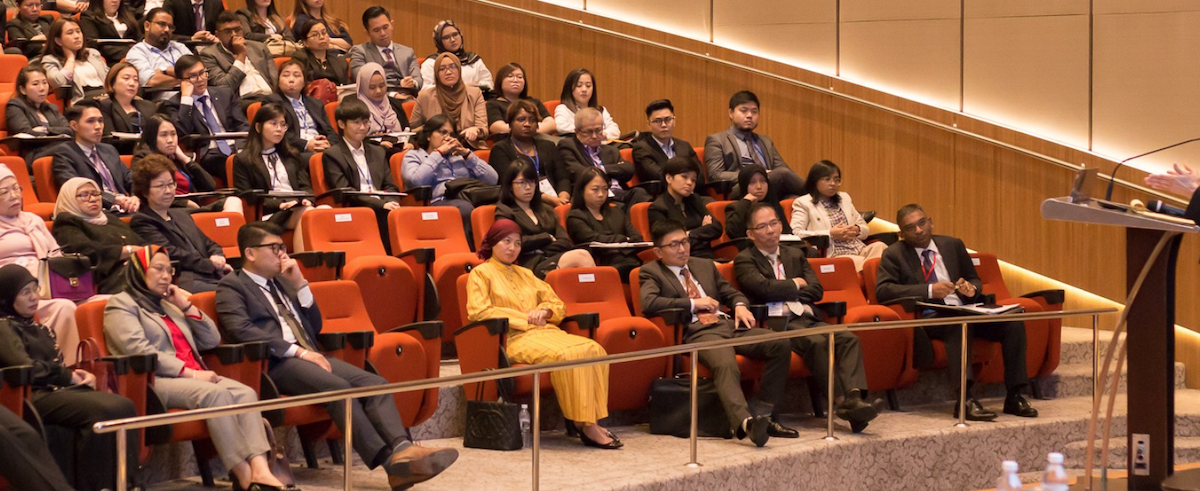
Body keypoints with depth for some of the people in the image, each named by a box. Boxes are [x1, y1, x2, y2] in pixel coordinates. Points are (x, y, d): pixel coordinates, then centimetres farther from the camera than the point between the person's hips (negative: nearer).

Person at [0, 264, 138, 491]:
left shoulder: (35, 326, 25)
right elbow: (27, 369, -16)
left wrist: (78, 375, 1)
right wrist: (70, 376, -4)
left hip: (58, 388, 8)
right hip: (35, 396, -8)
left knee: (122, 406, -18)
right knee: (102, 412, -30)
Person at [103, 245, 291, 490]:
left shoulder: (167, 303, 27)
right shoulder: (121, 304, 5)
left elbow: (212, 341, 25)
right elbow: (139, 350, -12)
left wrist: (187, 307, 11)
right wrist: (190, 373, -18)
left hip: (194, 377, 7)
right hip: (154, 381, -7)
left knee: (245, 392, -22)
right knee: (215, 393, -33)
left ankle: (260, 470, -40)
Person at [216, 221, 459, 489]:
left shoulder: (282, 281, 26)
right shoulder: (232, 286, 5)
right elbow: (241, 329, -13)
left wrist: (299, 284, 10)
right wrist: (298, 351, -18)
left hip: (309, 356, 7)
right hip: (276, 363, -7)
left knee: (373, 383, -19)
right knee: (337, 387, -33)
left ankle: (402, 448, -40)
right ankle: (389, 461, -39)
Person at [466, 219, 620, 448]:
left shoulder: (525, 274, 29)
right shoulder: (481, 273, 10)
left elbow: (558, 304, 27)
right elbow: (478, 311, -6)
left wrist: (544, 311, 1)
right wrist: (525, 317, -7)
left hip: (544, 331, 7)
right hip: (514, 338, -7)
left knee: (593, 350, -23)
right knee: (564, 355, -35)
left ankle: (592, 421, -27)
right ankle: (585, 425, -31)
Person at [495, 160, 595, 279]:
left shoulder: (546, 210, 29)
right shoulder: (504, 211, 14)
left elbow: (565, 242, 15)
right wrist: (547, 238, 7)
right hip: (531, 265, -5)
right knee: (581, 256, -31)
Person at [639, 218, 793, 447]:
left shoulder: (705, 265, 28)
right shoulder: (651, 272, 9)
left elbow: (730, 292, 34)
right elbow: (648, 303, -10)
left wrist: (740, 305, 8)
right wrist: (693, 304, -7)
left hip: (729, 325, 6)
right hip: (697, 332, -6)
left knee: (780, 344, -18)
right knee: (726, 364, -39)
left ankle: (761, 414, -14)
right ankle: (744, 423, -61)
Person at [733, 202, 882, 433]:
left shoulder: (796, 255, 26)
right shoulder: (744, 261, 8)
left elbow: (816, 290, 14)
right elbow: (765, 288, -10)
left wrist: (784, 294, 1)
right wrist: (795, 284, 5)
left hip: (806, 318, 6)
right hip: (777, 323, -6)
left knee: (848, 338, -23)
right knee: (817, 342, -34)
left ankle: (854, 397, -41)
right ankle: (841, 401, -35)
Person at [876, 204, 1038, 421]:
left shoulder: (953, 246, 21)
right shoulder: (893, 255, 7)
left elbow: (974, 280, 29)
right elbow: (882, 290, -8)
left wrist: (971, 288, 1)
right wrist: (929, 291, -16)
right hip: (928, 319, -5)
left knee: (1013, 320, -20)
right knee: (957, 323, -39)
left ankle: (1015, 396, -18)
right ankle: (965, 399, -47)